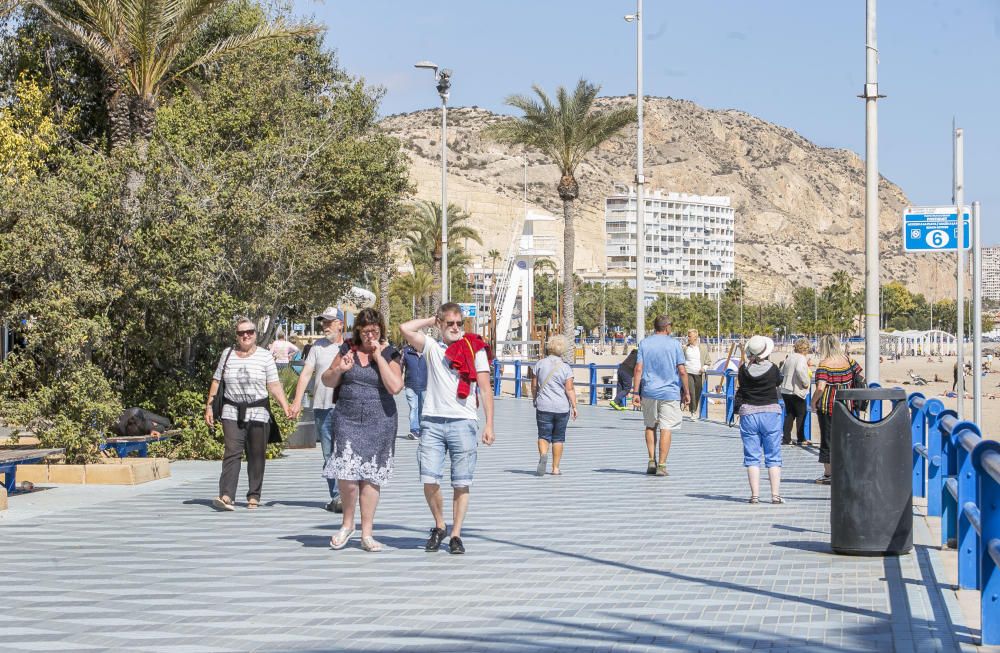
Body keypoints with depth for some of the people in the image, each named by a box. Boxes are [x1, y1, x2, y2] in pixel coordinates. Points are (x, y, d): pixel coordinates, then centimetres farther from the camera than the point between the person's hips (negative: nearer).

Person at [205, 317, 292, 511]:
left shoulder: (265, 356, 4)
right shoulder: (227, 354, 10)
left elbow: (274, 385, 0)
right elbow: (216, 381, 14)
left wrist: (285, 406, -12)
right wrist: (209, 407, 10)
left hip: (258, 413, -1)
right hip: (232, 413, 1)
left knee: (256, 456, 2)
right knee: (232, 453, -10)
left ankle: (254, 496, 10)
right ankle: (226, 496, -20)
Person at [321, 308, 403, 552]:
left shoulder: (389, 353, 1)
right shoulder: (348, 349, 7)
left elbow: (395, 386, -14)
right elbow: (326, 381, 14)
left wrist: (378, 356, -13)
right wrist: (339, 370, -7)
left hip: (379, 422, -1)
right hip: (347, 419, 1)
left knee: (370, 477, 2)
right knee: (346, 475, -10)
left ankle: (367, 534, 11)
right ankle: (347, 523, 14)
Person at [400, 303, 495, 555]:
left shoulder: (475, 348, 8)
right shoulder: (431, 347, 12)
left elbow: (485, 388, 5)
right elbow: (405, 328, -2)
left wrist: (489, 424, -2)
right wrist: (431, 320, 10)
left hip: (463, 422, -1)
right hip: (432, 422, 1)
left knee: (461, 483, -1)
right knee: (429, 480, -5)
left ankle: (456, 535, 8)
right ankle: (439, 526, 16)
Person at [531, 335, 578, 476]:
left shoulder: (540, 364, 1)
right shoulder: (565, 368, -4)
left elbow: (534, 386, 6)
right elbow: (569, 389, -9)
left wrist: (536, 399, 22)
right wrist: (574, 406, -4)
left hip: (543, 406, 0)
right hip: (562, 407, 0)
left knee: (544, 435, 3)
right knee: (558, 438, 11)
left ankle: (543, 455, -28)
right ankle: (555, 468, 14)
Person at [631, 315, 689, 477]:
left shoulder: (644, 343, 3)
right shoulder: (674, 344, -2)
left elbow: (638, 369, -4)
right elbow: (682, 371, -5)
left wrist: (635, 392, -2)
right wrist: (686, 392, 4)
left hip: (649, 392, 2)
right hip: (670, 392, -2)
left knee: (650, 426, 18)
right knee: (666, 429, 0)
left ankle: (652, 461, 12)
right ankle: (661, 465, -2)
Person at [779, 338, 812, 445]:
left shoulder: (789, 357, 9)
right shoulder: (801, 358, -14)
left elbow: (782, 371, 19)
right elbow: (800, 370, -33)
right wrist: (805, 382, -21)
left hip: (785, 391, 7)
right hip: (797, 391, -7)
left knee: (789, 415, 13)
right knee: (801, 414, 6)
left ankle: (786, 438, 9)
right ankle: (801, 438, 8)